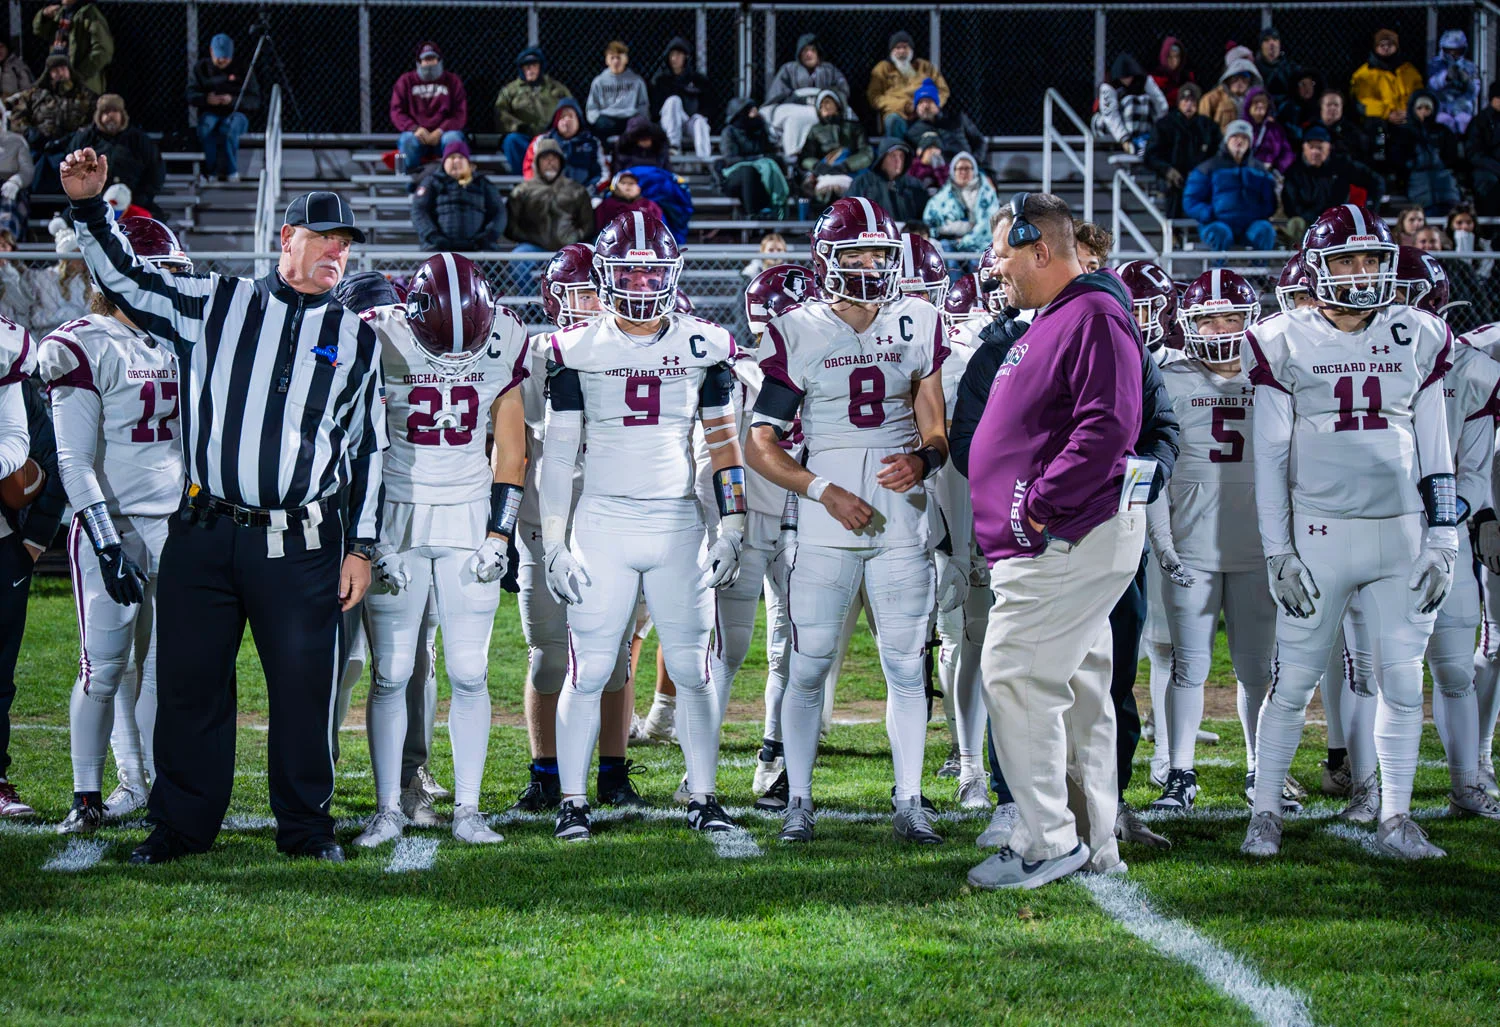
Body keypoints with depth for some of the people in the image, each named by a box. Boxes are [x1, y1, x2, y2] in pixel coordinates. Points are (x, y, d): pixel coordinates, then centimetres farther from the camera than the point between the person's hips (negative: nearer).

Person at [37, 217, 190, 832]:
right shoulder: (84, 347, -8)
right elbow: (76, 461, -12)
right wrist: (107, 542, -19)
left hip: (174, 522, 6)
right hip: (112, 522, -6)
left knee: (160, 663, 7)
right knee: (105, 665, -5)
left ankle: (150, 781, 15)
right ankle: (87, 794, 4)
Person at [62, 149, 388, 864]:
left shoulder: (357, 340, 10)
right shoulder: (214, 305, 8)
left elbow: (367, 448, 10)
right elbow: (124, 278, 10)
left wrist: (361, 546, 6)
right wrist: (89, 207, -5)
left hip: (302, 544, 0)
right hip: (204, 535, 0)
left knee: (304, 685, 0)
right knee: (189, 682, 5)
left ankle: (304, 825, 15)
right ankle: (182, 824, 16)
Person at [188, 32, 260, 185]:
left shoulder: (241, 69, 5)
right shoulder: (201, 68, 13)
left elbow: (255, 101, -1)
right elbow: (191, 95, 5)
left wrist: (233, 100, -19)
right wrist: (206, 99, -18)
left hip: (237, 113, -2)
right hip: (210, 113, 2)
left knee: (228, 128, -38)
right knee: (206, 128, -36)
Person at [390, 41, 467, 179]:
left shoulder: (452, 81, 11)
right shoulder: (406, 81, 11)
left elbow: (461, 115, 3)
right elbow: (396, 112, 4)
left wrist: (440, 131, -15)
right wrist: (415, 129, -16)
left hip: (442, 134, 0)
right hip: (416, 134, 0)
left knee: (453, 139, -34)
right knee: (407, 140, -34)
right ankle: (413, 181, -27)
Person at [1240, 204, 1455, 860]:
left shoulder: (1418, 340, 7)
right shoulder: (1286, 345, -1)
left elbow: (1435, 451, 10)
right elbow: (1270, 456, 0)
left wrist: (1441, 544, 4)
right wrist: (1278, 554, -5)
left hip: (1400, 535, 3)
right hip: (1319, 534, -2)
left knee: (1402, 682, 3)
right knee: (1294, 683, 1)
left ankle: (1395, 820, 13)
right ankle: (1265, 813, 14)